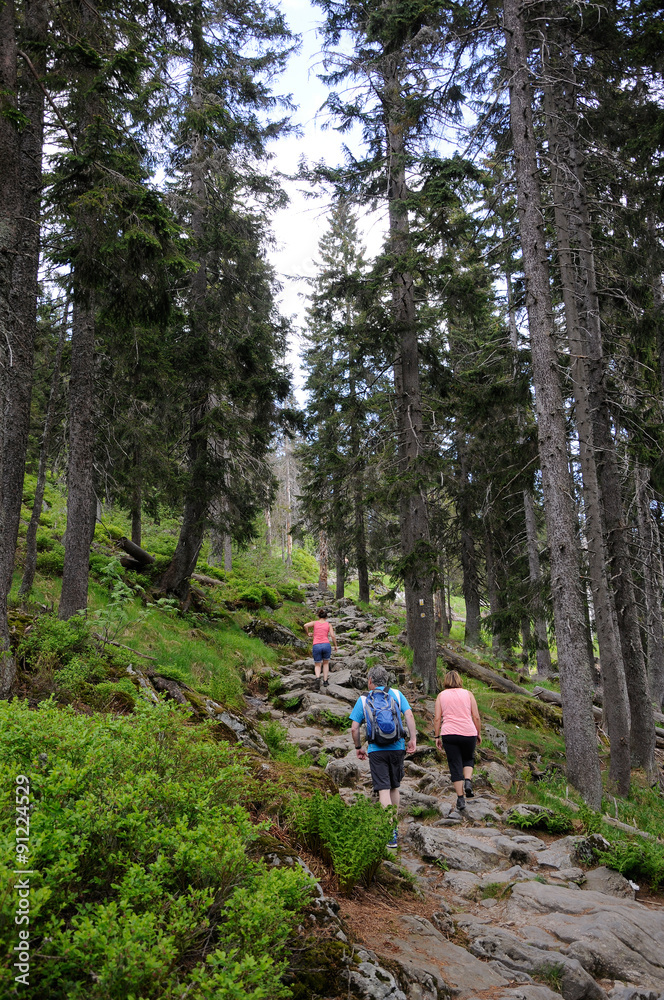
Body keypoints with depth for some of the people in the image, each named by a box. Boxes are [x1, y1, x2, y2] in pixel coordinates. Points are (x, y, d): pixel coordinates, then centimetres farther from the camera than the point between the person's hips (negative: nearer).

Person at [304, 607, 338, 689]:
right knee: (326, 663, 23)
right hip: (326, 645, 0)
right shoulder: (328, 624, 9)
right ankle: (325, 681, 16)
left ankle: (318, 677, -17)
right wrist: (335, 646, 8)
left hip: (316, 646, 0)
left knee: (317, 665, 13)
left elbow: (306, 625, -10)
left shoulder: (315, 623, 9)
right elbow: (332, 636, -2)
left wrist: (307, 633, 6)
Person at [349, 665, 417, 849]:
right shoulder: (396, 694, 7)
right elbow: (409, 716, -4)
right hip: (397, 747, 3)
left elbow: (354, 728, 0)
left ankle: (391, 835, -11)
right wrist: (413, 739, -3)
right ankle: (393, 825, 29)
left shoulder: (363, 700, 3)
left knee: (383, 790, -4)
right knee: (394, 787, 19)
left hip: (376, 750, -2)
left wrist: (358, 748, 12)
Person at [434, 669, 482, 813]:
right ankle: (468, 781, -2)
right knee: (468, 759, 23)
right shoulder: (468, 694, 7)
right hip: (468, 732, 0)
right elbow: (476, 717, 4)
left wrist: (437, 736, 8)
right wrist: (479, 734, 15)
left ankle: (460, 799, 2)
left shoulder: (441, 695, 7)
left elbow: (437, 718, 2)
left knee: (455, 766, 6)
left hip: (449, 734, 0)